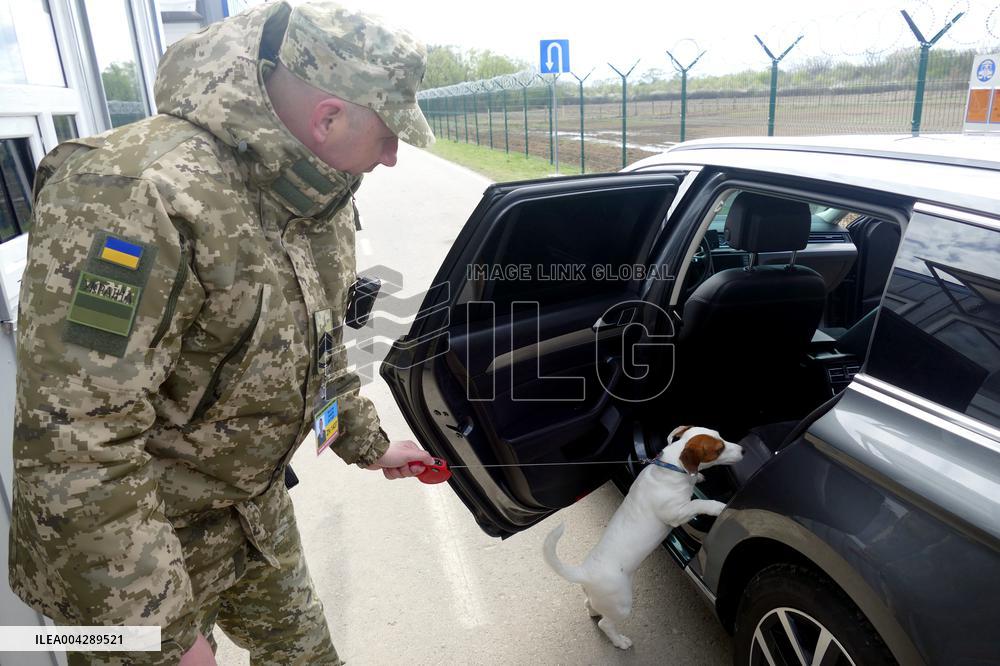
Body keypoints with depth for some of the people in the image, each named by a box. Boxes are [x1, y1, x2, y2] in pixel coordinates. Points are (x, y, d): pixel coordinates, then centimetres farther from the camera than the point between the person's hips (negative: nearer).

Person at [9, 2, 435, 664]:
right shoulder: (136, 199, -32)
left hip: (255, 506, 7)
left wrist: (369, 445, 18)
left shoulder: (318, 197, -3)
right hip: (131, 547, -7)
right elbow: (74, 449, -32)